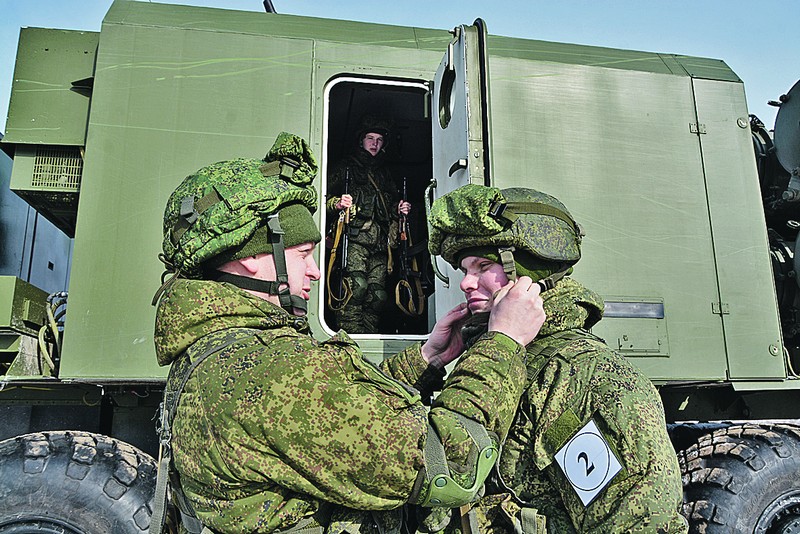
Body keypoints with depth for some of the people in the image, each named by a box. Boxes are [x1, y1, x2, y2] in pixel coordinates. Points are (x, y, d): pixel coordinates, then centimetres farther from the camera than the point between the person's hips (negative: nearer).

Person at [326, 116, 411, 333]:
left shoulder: (385, 174, 30)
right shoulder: (346, 167, 15)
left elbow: (392, 206, 36)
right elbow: (326, 197, 6)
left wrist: (400, 209, 14)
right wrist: (338, 203, -15)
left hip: (380, 244, 5)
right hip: (355, 239, -5)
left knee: (377, 294, -2)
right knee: (357, 284, -23)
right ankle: (350, 333, -22)